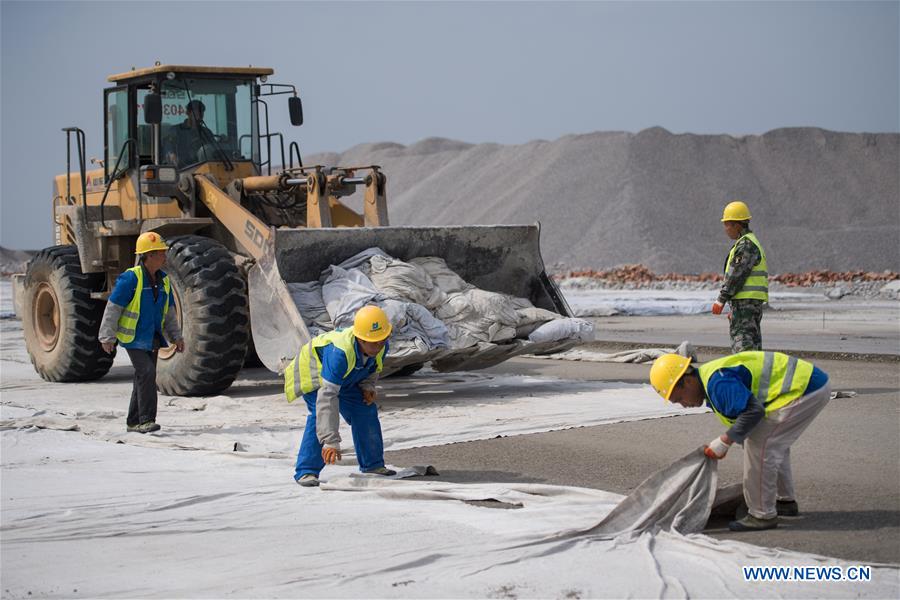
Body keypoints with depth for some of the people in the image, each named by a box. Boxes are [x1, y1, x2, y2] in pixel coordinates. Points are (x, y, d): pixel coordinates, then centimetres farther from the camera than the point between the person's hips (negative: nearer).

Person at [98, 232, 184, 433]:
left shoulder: (163, 280, 7)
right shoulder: (131, 278, -15)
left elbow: (169, 312, 17)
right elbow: (113, 308, -12)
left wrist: (176, 336, 12)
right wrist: (107, 337, -13)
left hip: (152, 339, 7)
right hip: (133, 338, -7)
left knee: (144, 378, 10)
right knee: (146, 373, -19)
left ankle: (134, 422, 19)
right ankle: (146, 420, -16)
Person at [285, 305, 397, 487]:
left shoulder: (381, 347, -23)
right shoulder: (340, 352, -46)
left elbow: (373, 368, 5)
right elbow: (327, 396, -48)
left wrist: (367, 387, -17)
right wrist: (331, 441, -52)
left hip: (346, 378, 7)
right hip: (313, 371, -7)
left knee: (365, 411, 2)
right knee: (320, 415, -27)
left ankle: (372, 464, 20)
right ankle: (306, 471, -23)